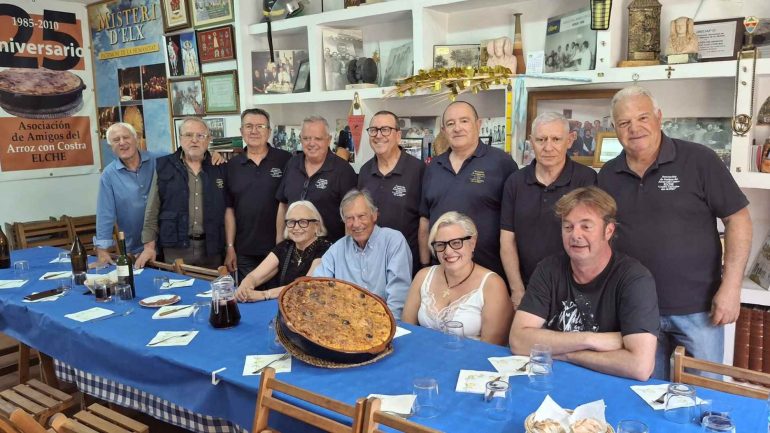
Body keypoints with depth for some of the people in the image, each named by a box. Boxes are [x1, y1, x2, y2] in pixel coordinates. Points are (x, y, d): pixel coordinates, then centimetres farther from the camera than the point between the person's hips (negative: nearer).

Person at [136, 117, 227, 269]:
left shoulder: (219, 168, 6)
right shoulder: (164, 166, 3)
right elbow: (152, 210, 3)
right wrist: (149, 246, -3)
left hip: (211, 248, 1)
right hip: (176, 247, -1)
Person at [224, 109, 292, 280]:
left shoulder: (285, 160, -4)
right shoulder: (232, 165, 6)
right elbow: (229, 209, 7)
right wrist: (230, 247, 3)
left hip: (278, 247, -2)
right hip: (244, 252, 3)